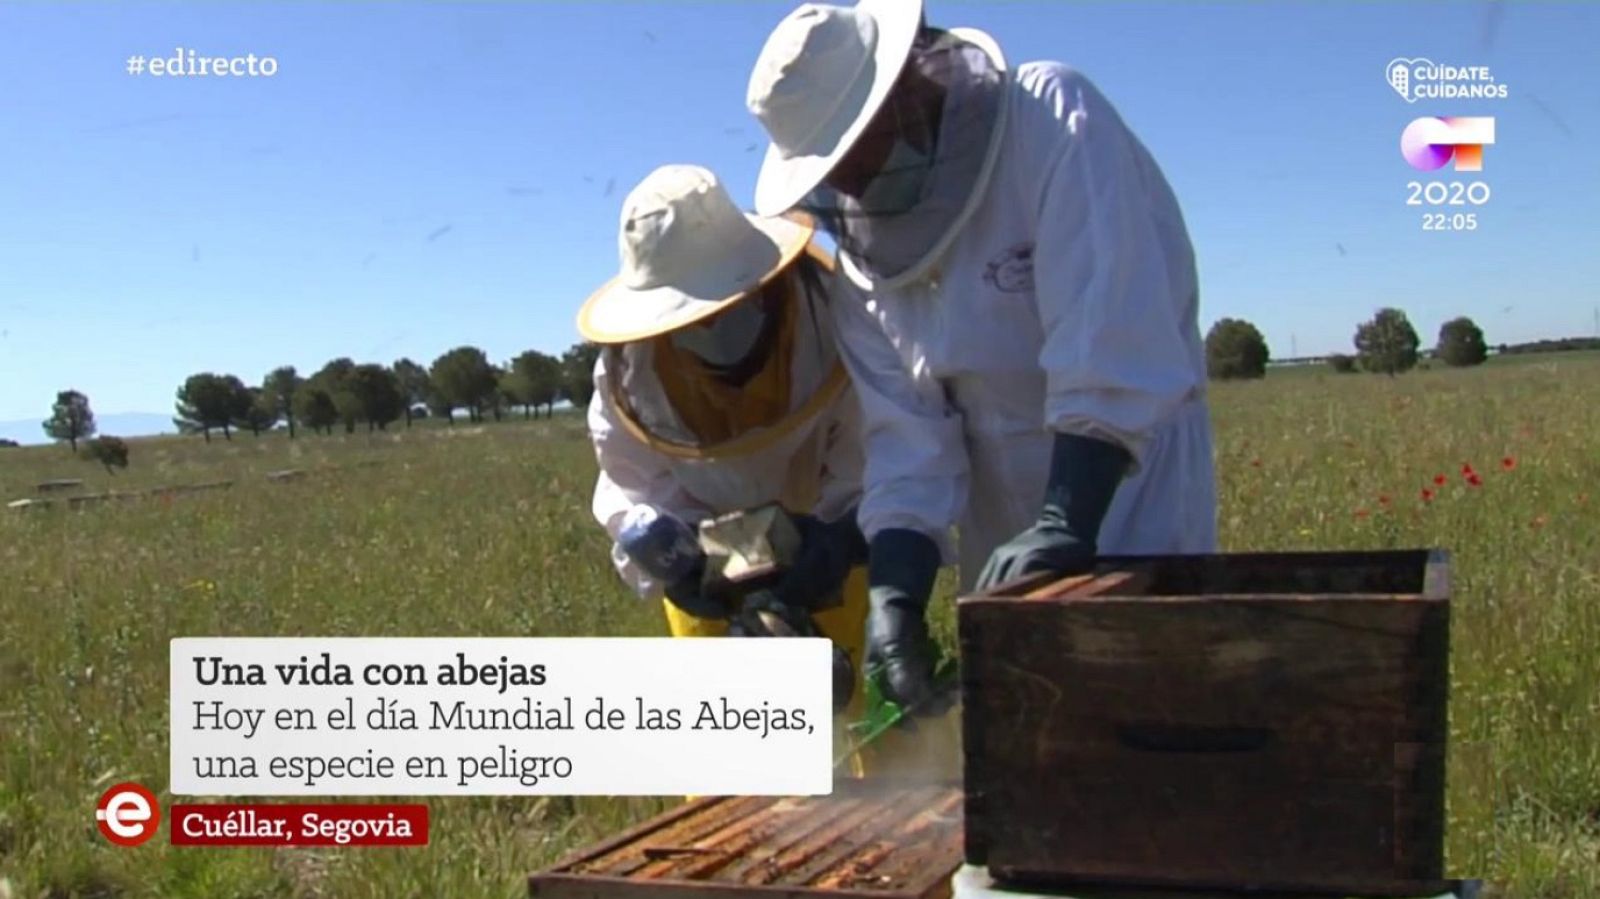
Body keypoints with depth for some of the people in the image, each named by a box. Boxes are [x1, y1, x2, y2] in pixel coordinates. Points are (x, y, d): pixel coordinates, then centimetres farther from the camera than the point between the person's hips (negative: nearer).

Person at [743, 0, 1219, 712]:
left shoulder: (1052, 120, -17)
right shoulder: (862, 254, 1)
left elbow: (1112, 341, -27)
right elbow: (905, 437, -5)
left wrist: (1065, 524, -33)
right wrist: (896, 587, -19)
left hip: (1132, 478, -5)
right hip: (1002, 514, 5)